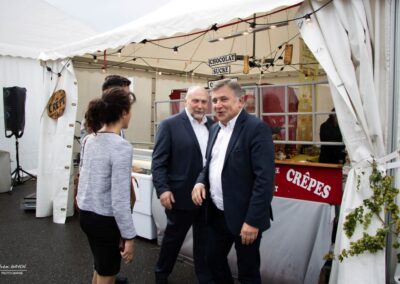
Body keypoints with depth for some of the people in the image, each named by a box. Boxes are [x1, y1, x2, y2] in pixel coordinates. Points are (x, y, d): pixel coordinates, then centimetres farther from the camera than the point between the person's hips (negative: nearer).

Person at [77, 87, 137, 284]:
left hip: (85, 213, 8)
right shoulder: (122, 147, -23)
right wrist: (129, 236, -15)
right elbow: (120, 200, -24)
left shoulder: (89, 140, 1)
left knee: (100, 268, 27)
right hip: (105, 220, -7)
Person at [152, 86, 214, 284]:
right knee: (173, 237, 15)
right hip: (181, 195, -4)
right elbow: (158, 161, -11)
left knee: (204, 239, 16)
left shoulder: (213, 126, 6)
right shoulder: (170, 125, -8)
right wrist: (162, 189, -19)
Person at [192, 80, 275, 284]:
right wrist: (201, 181, -2)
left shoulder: (256, 128, -17)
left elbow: (265, 178, -21)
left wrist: (253, 220, -22)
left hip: (244, 216, -7)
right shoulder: (215, 129, 8)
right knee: (213, 260, 21)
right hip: (217, 214, 7)